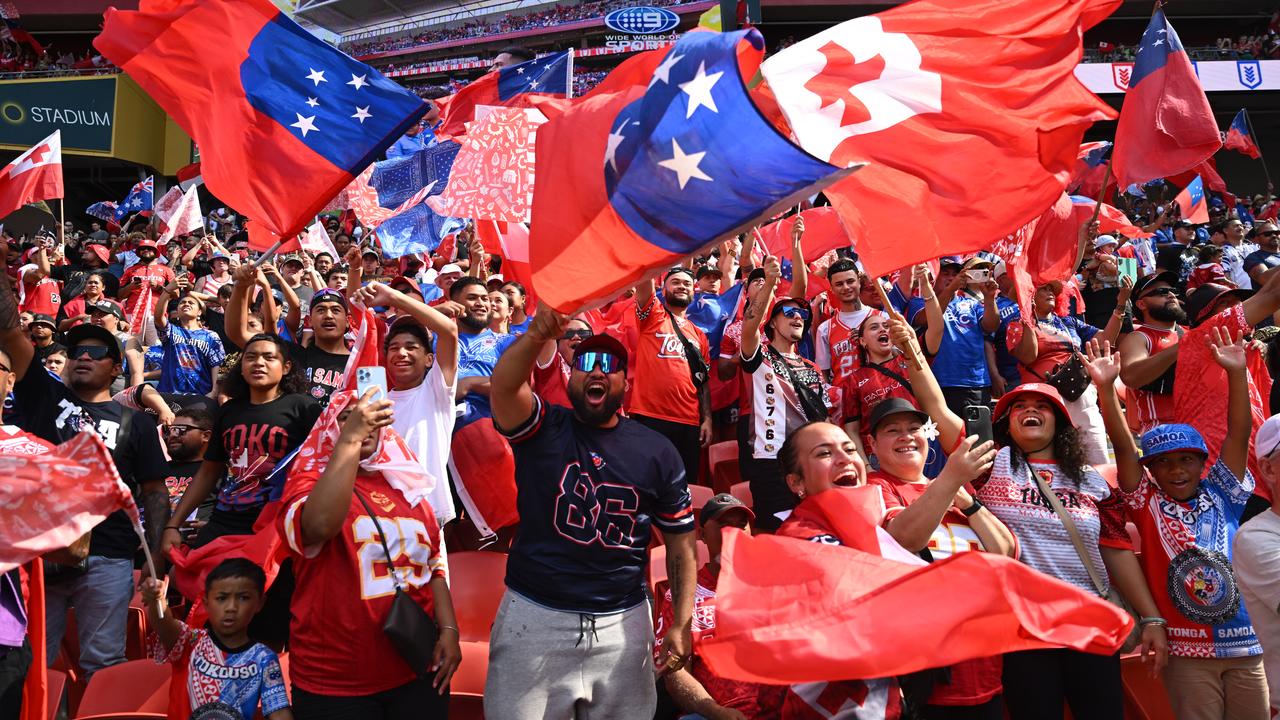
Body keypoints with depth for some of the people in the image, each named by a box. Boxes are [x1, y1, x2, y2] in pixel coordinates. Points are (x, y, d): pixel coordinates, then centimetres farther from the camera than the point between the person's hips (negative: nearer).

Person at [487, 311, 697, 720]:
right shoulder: (541, 429, -2)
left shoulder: (657, 453, 2)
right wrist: (537, 335, -44)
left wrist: (682, 622, -2)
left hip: (622, 625, 2)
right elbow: (504, 384, -24)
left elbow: (680, 541, 6)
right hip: (534, 617, -1)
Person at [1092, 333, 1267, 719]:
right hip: (1187, 651, -3)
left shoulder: (1221, 495, 5)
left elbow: (1239, 434, -2)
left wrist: (1236, 373, -11)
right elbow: (1123, 445, -11)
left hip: (1246, 643, 3)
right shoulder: (1148, 504, -1)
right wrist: (1106, 387, -21)